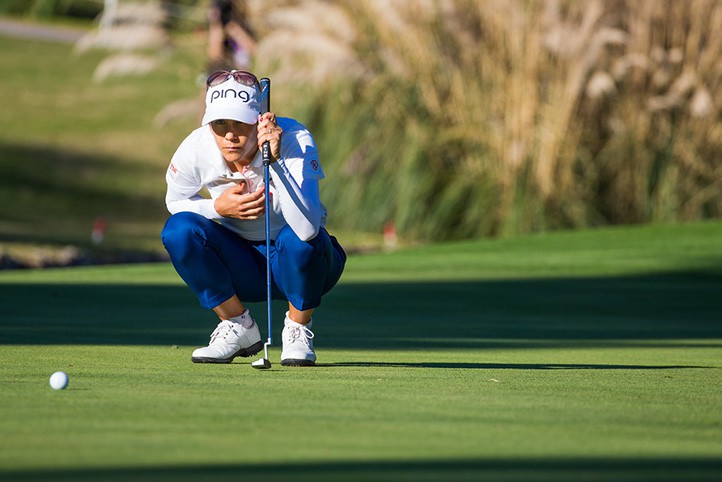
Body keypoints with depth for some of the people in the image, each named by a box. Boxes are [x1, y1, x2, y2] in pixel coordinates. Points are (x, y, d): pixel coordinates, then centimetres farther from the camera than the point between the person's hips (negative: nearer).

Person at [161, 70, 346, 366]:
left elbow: (306, 228, -40)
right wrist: (218, 208, -17)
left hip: (297, 263, -3)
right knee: (179, 229, -23)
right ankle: (239, 328, -4)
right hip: (242, 265, 3)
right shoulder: (196, 149, -18)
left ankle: (298, 328, -6)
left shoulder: (295, 140, -27)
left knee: (298, 239, -37)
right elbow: (175, 201, 4)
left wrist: (275, 161, -47)